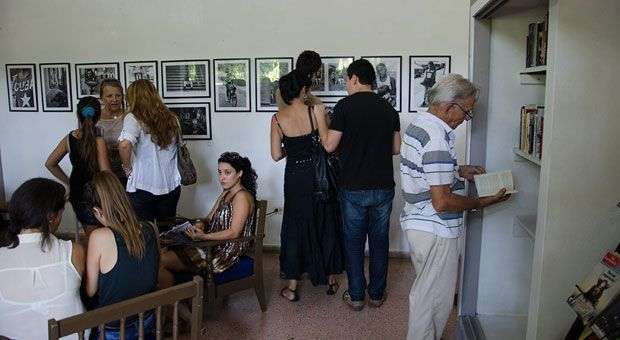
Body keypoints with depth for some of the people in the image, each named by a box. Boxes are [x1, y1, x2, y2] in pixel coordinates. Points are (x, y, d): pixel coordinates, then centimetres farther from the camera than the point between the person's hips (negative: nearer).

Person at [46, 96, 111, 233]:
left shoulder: (69, 138, -1)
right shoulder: (98, 141, -19)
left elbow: (50, 163, 8)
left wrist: (67, 181, 13)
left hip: (76, 192, 6)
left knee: (89, 236, 22)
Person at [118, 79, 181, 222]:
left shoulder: (133, 118, -9)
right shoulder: (172, 119, 7)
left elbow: (125, 144, -26)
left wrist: (127, 167, -11)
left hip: (143, 188, -5)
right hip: (171, 186, 5)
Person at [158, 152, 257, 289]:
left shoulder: (242, 196, -13)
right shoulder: (226, 193, 16)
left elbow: (234, 232, -21)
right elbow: (210, 218, 17)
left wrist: (204, 236, -27)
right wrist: (200, 224, -5)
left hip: (226, 253, -9)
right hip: (213, 246, 9)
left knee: (161, 262, -16)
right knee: (163, 251, -1)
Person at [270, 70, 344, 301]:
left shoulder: (277, 119, -6)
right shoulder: (316, 111, -10)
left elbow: (276, 155, -4)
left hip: (295, 177, 0)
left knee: (295, 228, 12)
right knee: (326, 225, 16)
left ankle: (292, 286, 18)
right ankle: (331, 280, 29)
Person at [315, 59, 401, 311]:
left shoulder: (345, 106, -9)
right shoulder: (388, 108, 5)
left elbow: (329, 146, -8)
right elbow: (396, 148, 9)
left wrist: (320, 118, 8)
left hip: (353, 188, -3)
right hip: (383, 186, 4)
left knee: (354, 242, 9)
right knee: (379, 241, 14)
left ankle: (356, 296, 18)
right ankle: (377, 294, 24)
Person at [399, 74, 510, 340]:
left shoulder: (418, 123, 6)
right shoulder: (437, 138, -26)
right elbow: (442, 202, -26)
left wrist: (459, 171, 12)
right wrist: (482, 203, -13)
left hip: (417, 223, 10)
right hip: (435, 231, -10)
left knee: (425, 292, 25)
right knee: (434, 299, 7)